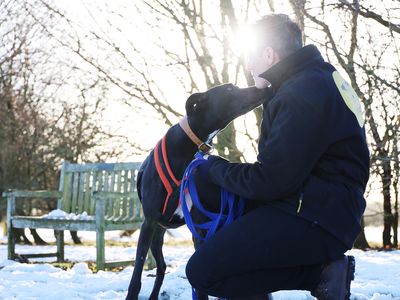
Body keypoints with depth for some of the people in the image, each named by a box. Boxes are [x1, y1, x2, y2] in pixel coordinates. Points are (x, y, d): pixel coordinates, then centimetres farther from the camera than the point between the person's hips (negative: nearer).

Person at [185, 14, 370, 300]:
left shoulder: (301, 94, -18)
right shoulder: (316, 77, 15)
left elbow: (270, 182, -19)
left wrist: (216, 169, -3)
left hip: (316, 219, -11)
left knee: (203, 271, -17)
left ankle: (319, 273, -11)